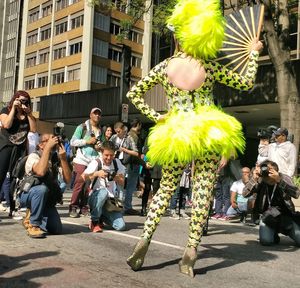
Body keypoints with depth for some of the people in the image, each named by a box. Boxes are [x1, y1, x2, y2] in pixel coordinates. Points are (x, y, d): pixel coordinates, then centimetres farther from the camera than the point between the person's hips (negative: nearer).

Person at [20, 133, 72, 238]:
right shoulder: (34, 156, -15)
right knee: (42, 189, -37)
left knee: (57, 229, -8)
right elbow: (40, 172, -38)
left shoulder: (56, 158, 0)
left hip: (47, 199, 5)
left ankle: (32, 215, 19)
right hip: (28, 195, -5)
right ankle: (33, 224, -19)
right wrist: (48, 147, -32)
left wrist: (63, 158, -22)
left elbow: (67, 179, -11)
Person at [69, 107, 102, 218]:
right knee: (79, 183, -7)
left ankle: (84, 207, 10)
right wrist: (87, 141, -11)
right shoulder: (82, 127, 3)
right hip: (82, 160, -4)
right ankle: (73, 207, 2)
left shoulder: (101, 130, 15)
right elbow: (73, 142, -3)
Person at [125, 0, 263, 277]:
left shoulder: (165, 66, 0)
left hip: (175, 134, 2)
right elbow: (247, 83, 8)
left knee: (166, 189, 13)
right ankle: (191, 249, 4)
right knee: (203, 192, 3)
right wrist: (253, 53, 20)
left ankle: (145, 238, 2)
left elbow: (134, 94, 3)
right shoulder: (210, 67, -4)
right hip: (208, 133, -2)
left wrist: (154, 116, 3)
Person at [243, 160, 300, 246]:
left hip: (286, 215, 0)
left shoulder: (284, 178, -12)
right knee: (266, 240, -20)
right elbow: (245, 194, -17)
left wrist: (279, 180, -40)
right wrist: (254, 179, -30)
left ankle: (286, 231, 22)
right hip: (268, 216, 0)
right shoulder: (260, 182, -8)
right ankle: (274, 234, 16)